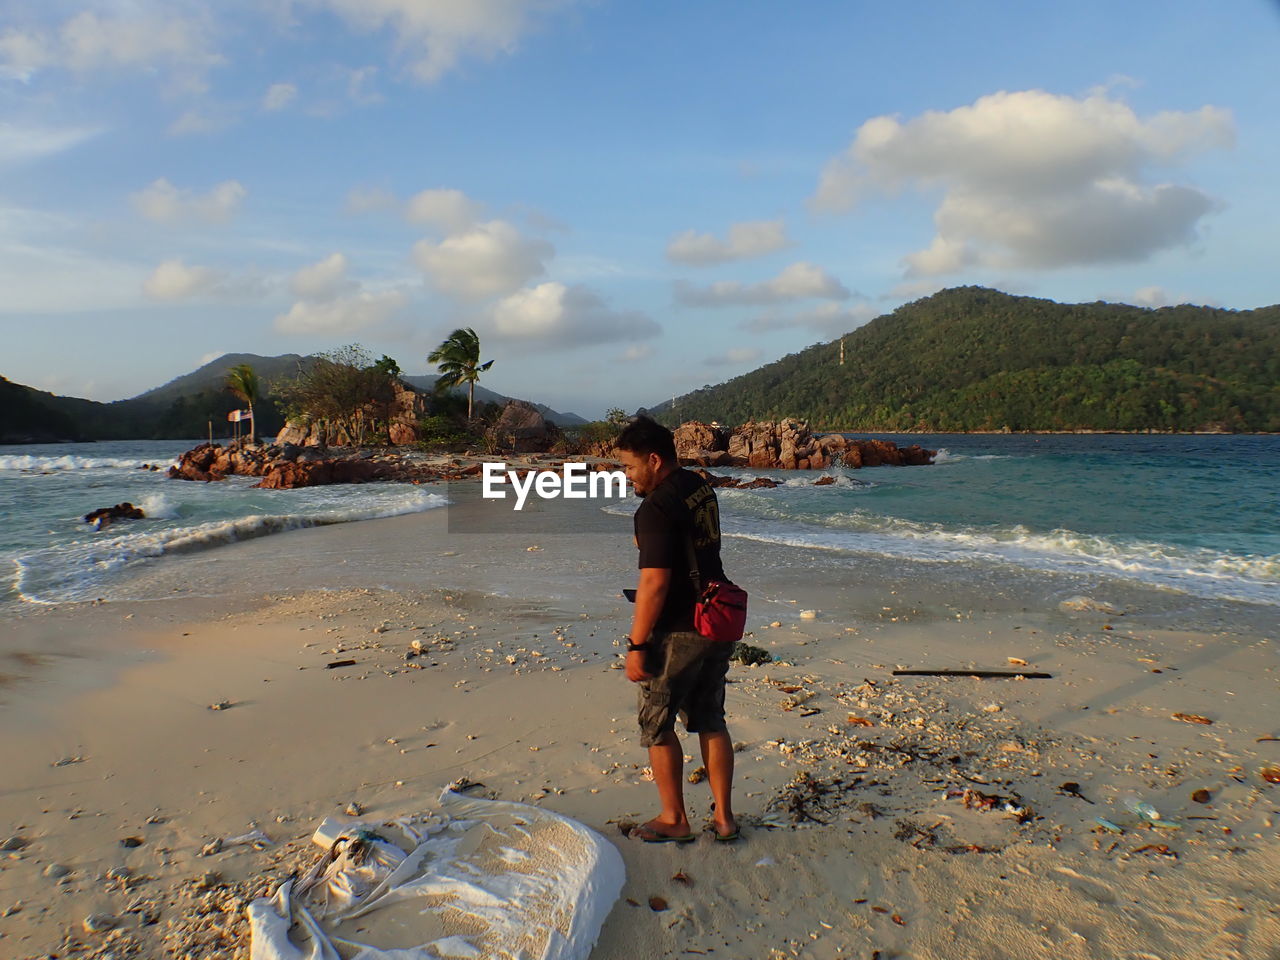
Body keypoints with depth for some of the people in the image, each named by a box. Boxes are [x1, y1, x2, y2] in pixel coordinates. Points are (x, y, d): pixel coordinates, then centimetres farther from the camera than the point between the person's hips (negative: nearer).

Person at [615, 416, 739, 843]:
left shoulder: (656, 509, -21)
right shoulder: (701, 488, 6)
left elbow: (655, 583, -25)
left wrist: (636, 645, -18)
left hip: (678, 634, -8)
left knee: (657, 725, 10)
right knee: (711, 722, 18)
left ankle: (674, 820, 22)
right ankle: (724, 817, 26)